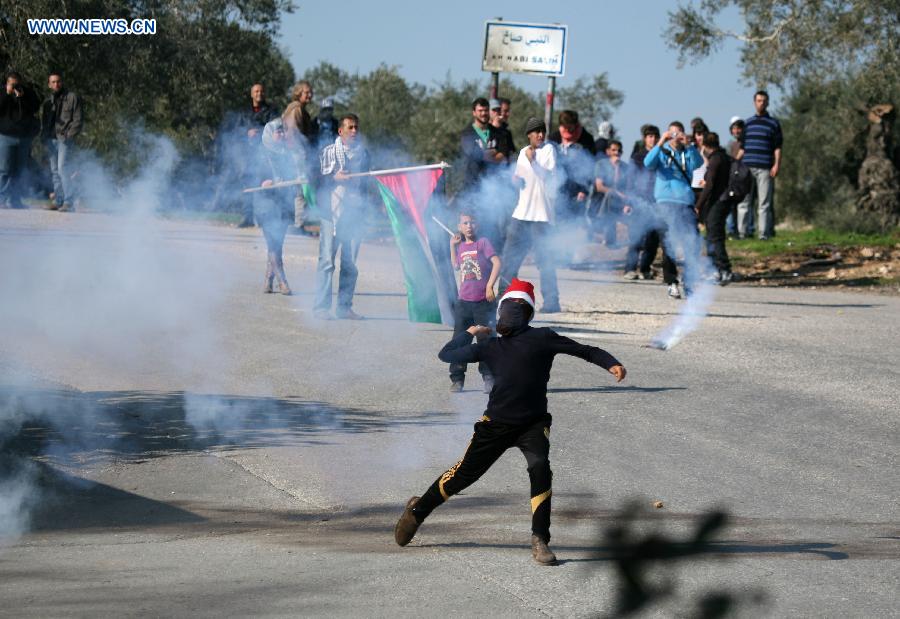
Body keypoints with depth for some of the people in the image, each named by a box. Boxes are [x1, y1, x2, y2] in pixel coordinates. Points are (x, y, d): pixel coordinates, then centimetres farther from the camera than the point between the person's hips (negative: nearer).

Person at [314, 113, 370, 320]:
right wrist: (334, 177, -15)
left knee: (350, 262, 3)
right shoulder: (328, 152, 5)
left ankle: (345, 306, 9)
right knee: (326, 260, -9)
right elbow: (318, 178, 2)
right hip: (332, 211, -4)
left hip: (354, 212, 4)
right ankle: (322, 307, -8)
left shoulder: (363, 153, 15)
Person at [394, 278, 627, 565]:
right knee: (463, 474, 7)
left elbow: (584, 350, -6)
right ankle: (418, 510, 29)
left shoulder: (542, 338, -1)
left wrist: (611, 363, -20)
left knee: (540, 468, -27)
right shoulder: (491, 346, 9)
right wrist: (470, 333, 20)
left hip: (533, 423, -2)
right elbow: (445, 355, 18)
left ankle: (540, 540, -22)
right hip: (496, 424, 2)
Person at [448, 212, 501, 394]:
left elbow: (496, 262, -15)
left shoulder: (483, 242, -5)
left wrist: (490, 286, -21)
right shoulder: (461, 246, 12)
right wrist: (452, 246, 19)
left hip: (483, 302, -5)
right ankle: (457, 379, 9)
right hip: (464, 301, 5)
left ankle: (489, 378, 8)